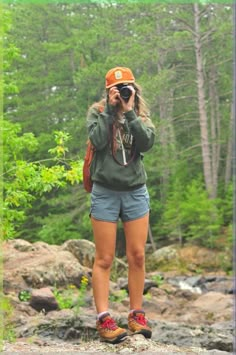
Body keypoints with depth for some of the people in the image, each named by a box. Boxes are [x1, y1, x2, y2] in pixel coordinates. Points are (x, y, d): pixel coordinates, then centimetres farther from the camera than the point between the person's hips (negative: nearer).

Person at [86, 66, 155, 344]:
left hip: (136, 192, 3)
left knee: (137, 255, 3)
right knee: (104, 259, -3)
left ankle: (137, 315, 11)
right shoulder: (97, 111, 1)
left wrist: (130, 112, -13)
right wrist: (110, 108, -13)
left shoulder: (141, 114, 8)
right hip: (105, 193, -2)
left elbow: (147, 143, -11)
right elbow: (98, 140, -17)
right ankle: (103, 319, -3)